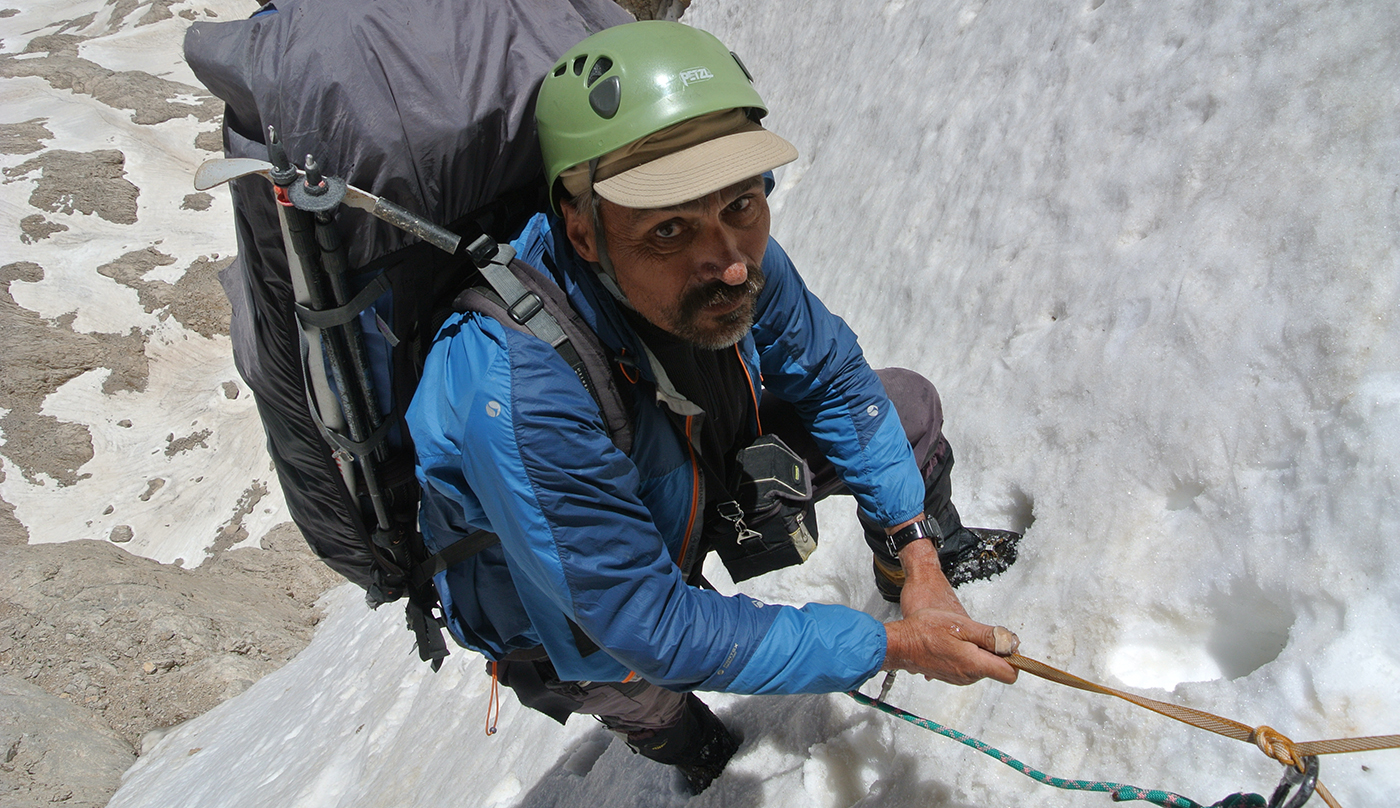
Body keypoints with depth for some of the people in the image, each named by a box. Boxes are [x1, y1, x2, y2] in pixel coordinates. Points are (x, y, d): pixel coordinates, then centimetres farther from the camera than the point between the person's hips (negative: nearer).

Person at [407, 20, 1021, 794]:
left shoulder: (731, 254, -27)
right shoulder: (519, 402, -45)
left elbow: (832, 379, -8)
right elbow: (656, 630, -35)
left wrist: (917, 550, -13)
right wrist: (889, 647, -29)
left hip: (703, 476, 3)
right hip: (567, 614, -2)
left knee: (909, 405, -2)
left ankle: (931, 555, 31)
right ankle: (682, 746, 19)